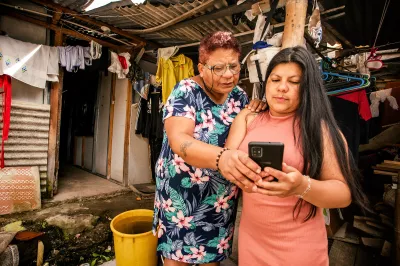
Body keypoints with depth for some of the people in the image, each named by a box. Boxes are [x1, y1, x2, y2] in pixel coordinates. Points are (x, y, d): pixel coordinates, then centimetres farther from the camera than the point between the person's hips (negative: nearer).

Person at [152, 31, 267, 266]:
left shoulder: (239, 96, 1)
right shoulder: (186, 91, -15)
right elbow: (178, 140, -31)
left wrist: (256, 113, -11)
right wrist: (221, 157, -50)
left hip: (222, 201, 4)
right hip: (182, 196, -4)